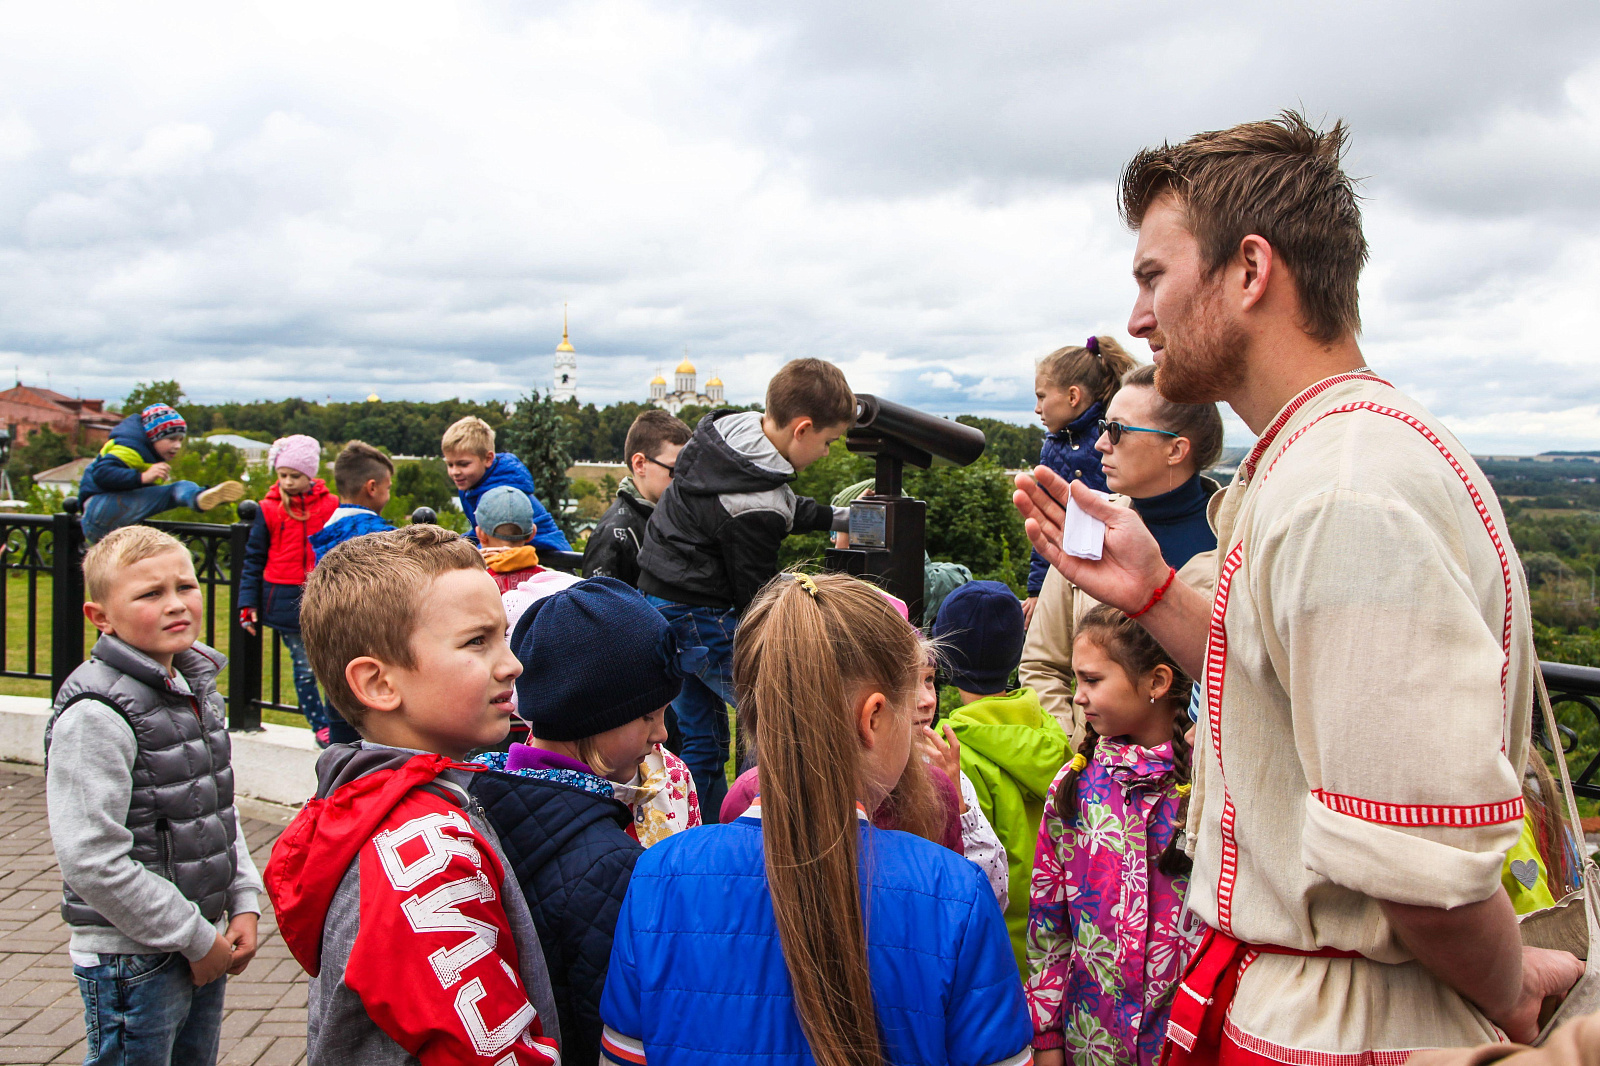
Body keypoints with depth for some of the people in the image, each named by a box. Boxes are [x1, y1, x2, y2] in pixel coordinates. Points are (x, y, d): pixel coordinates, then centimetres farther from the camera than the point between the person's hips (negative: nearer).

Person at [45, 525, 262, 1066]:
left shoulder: (196, 688, 5)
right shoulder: (95, 715, -20)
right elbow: (92, 861, -23)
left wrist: (243, 902, 4)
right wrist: (196, 939, -16)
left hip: (205, 948, 7)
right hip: (131, 961, -7)